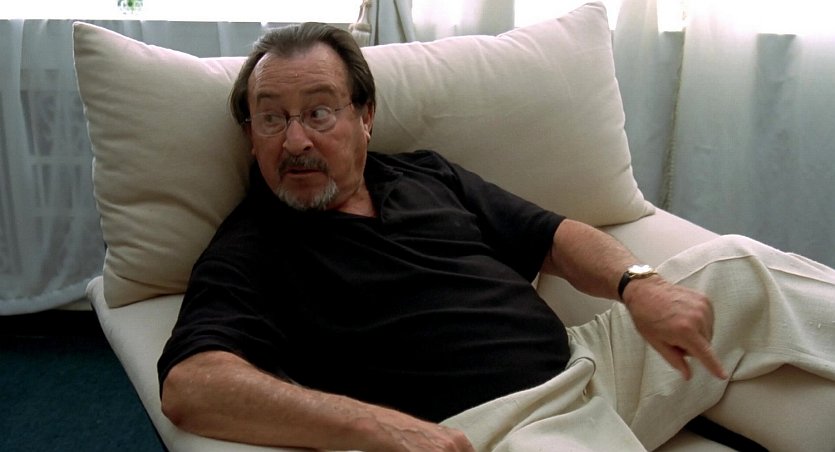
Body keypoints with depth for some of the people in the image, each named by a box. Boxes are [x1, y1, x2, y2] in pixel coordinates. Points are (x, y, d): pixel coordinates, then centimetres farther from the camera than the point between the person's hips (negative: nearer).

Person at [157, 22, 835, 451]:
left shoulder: (427, 175, 15)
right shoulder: (248, 251, -3)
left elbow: (555, 238, 17)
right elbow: (189, 384, -21)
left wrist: (639, 285, -6)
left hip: (589, 360, 7)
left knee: (737, 264, 2)